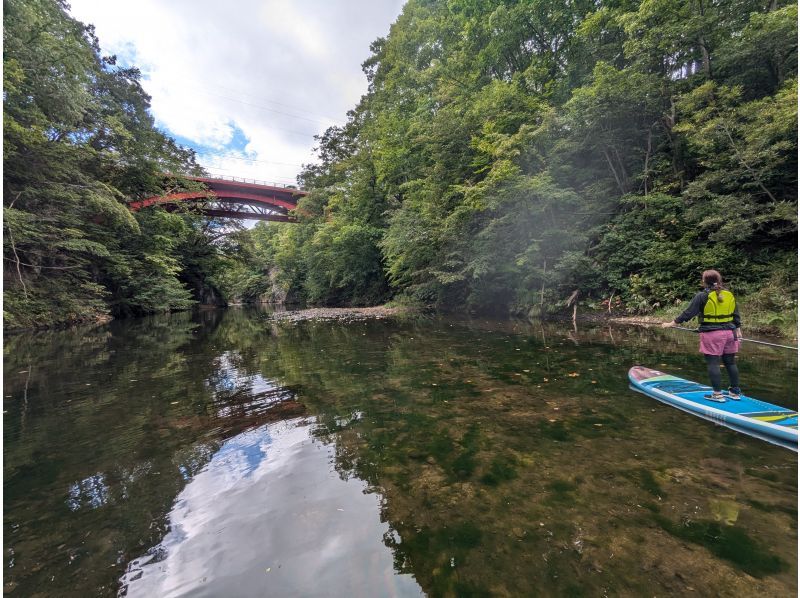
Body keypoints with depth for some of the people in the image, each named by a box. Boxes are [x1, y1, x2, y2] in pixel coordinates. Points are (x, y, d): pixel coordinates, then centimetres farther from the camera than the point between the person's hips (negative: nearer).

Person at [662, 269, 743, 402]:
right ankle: (735, 392, 23)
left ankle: (718, 394, 3)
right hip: (730, 332, 7)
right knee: (730, 362, 14)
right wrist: (738, 331, 22)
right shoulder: (729, 294, 9)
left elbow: (688, 314, -11)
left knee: (713, 364, -1)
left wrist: (670, 324, -6)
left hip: (711, 334, -7)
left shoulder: (702, 296, -10)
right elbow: (736, 315, 14)